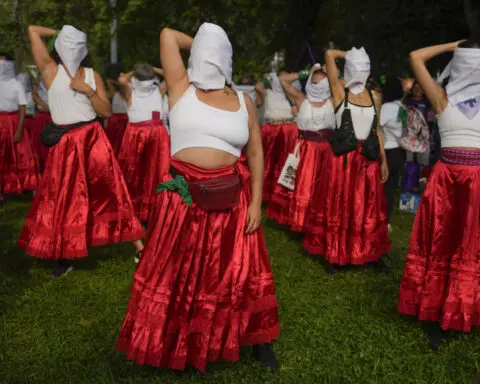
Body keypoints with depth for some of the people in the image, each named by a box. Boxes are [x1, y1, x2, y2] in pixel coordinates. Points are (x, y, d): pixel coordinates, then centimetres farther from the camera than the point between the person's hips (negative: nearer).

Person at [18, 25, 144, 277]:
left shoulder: (92, 75, 8)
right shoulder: (51, 70, 3)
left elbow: (107, 112, 3)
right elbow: (33, 30, -1)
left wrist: (88, 91, -9)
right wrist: (58, 32, 13)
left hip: (93, 140, 1)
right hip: (64, 143, 0)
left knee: (108, 192, 1)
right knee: (61, 199, 6)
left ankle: (138, 246, 5)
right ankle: (64, 257, 19)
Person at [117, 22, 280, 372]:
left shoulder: (243, 102, 7)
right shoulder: (182, 89, 2)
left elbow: (256, 153, 5)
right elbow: (168, 35, -2)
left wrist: (256, 202, -1)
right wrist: (199, 43, 15)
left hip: (230, 198, 2)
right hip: (184, 197, -1)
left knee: (238, 271, 11)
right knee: (179, 273, 7)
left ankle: (256, 339, 28)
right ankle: (175, 343, 27)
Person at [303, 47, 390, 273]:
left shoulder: (374, 96, 11)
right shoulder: (339, 90, -1)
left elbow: (377, 130, 14)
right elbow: (329, 54, -9)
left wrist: (383, 160, 12)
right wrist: (347, 54, 10)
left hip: (368, 159, 4)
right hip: (343, 157, -4)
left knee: (369, 208, 11)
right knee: (339, 206, 4)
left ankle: (371, 254, 23)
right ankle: (334, 254, 17)